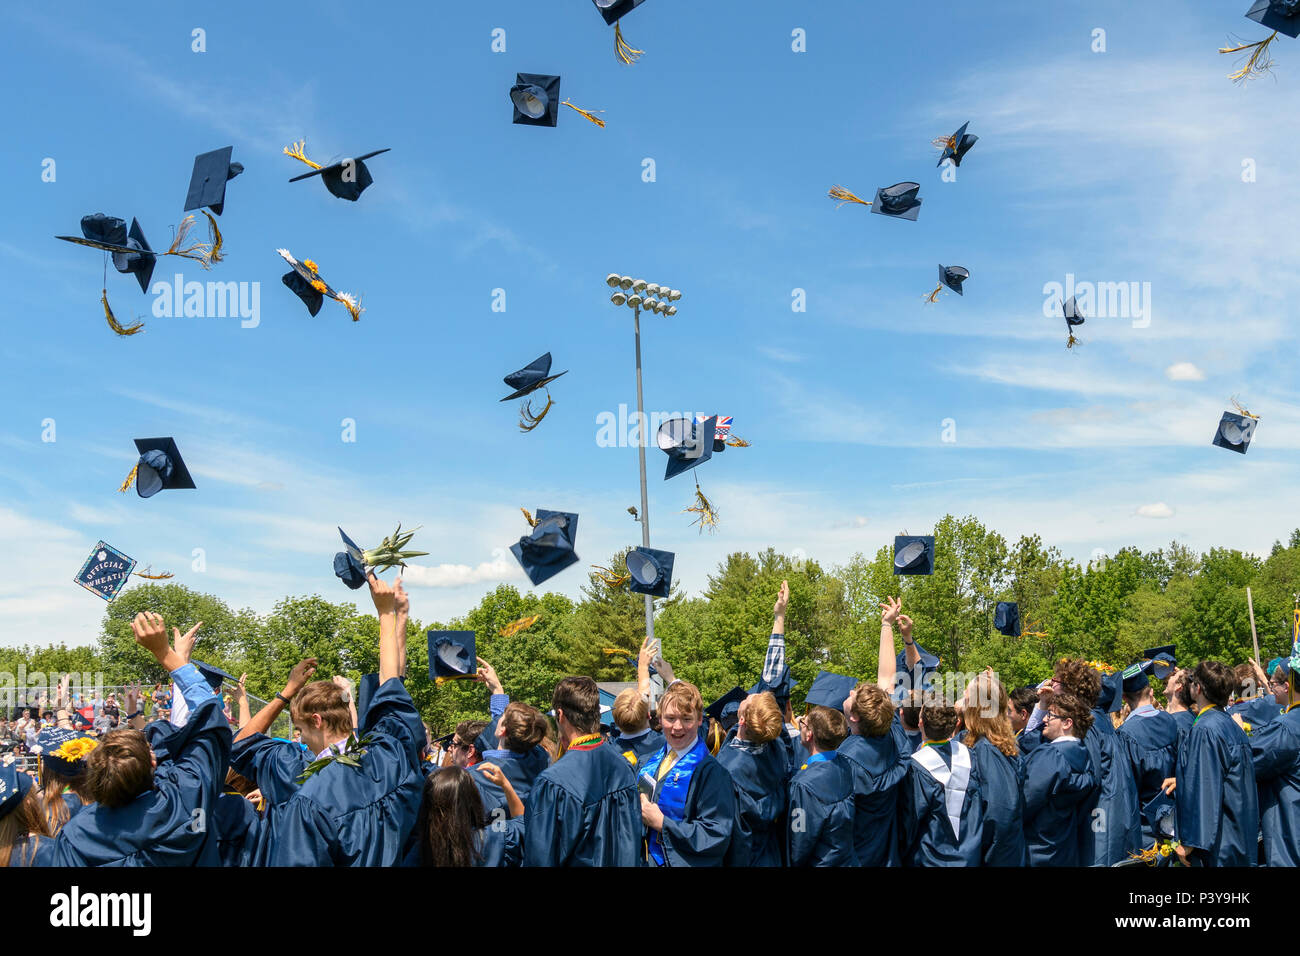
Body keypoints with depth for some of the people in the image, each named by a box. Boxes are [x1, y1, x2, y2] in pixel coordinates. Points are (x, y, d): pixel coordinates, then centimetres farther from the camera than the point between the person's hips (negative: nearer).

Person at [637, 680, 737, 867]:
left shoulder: (710, 771, -16)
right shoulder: (648, 764, 2)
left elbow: (717, 835, -22)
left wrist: (661, 823, -21)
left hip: (687, 864, -5)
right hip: (645, 860, 5)